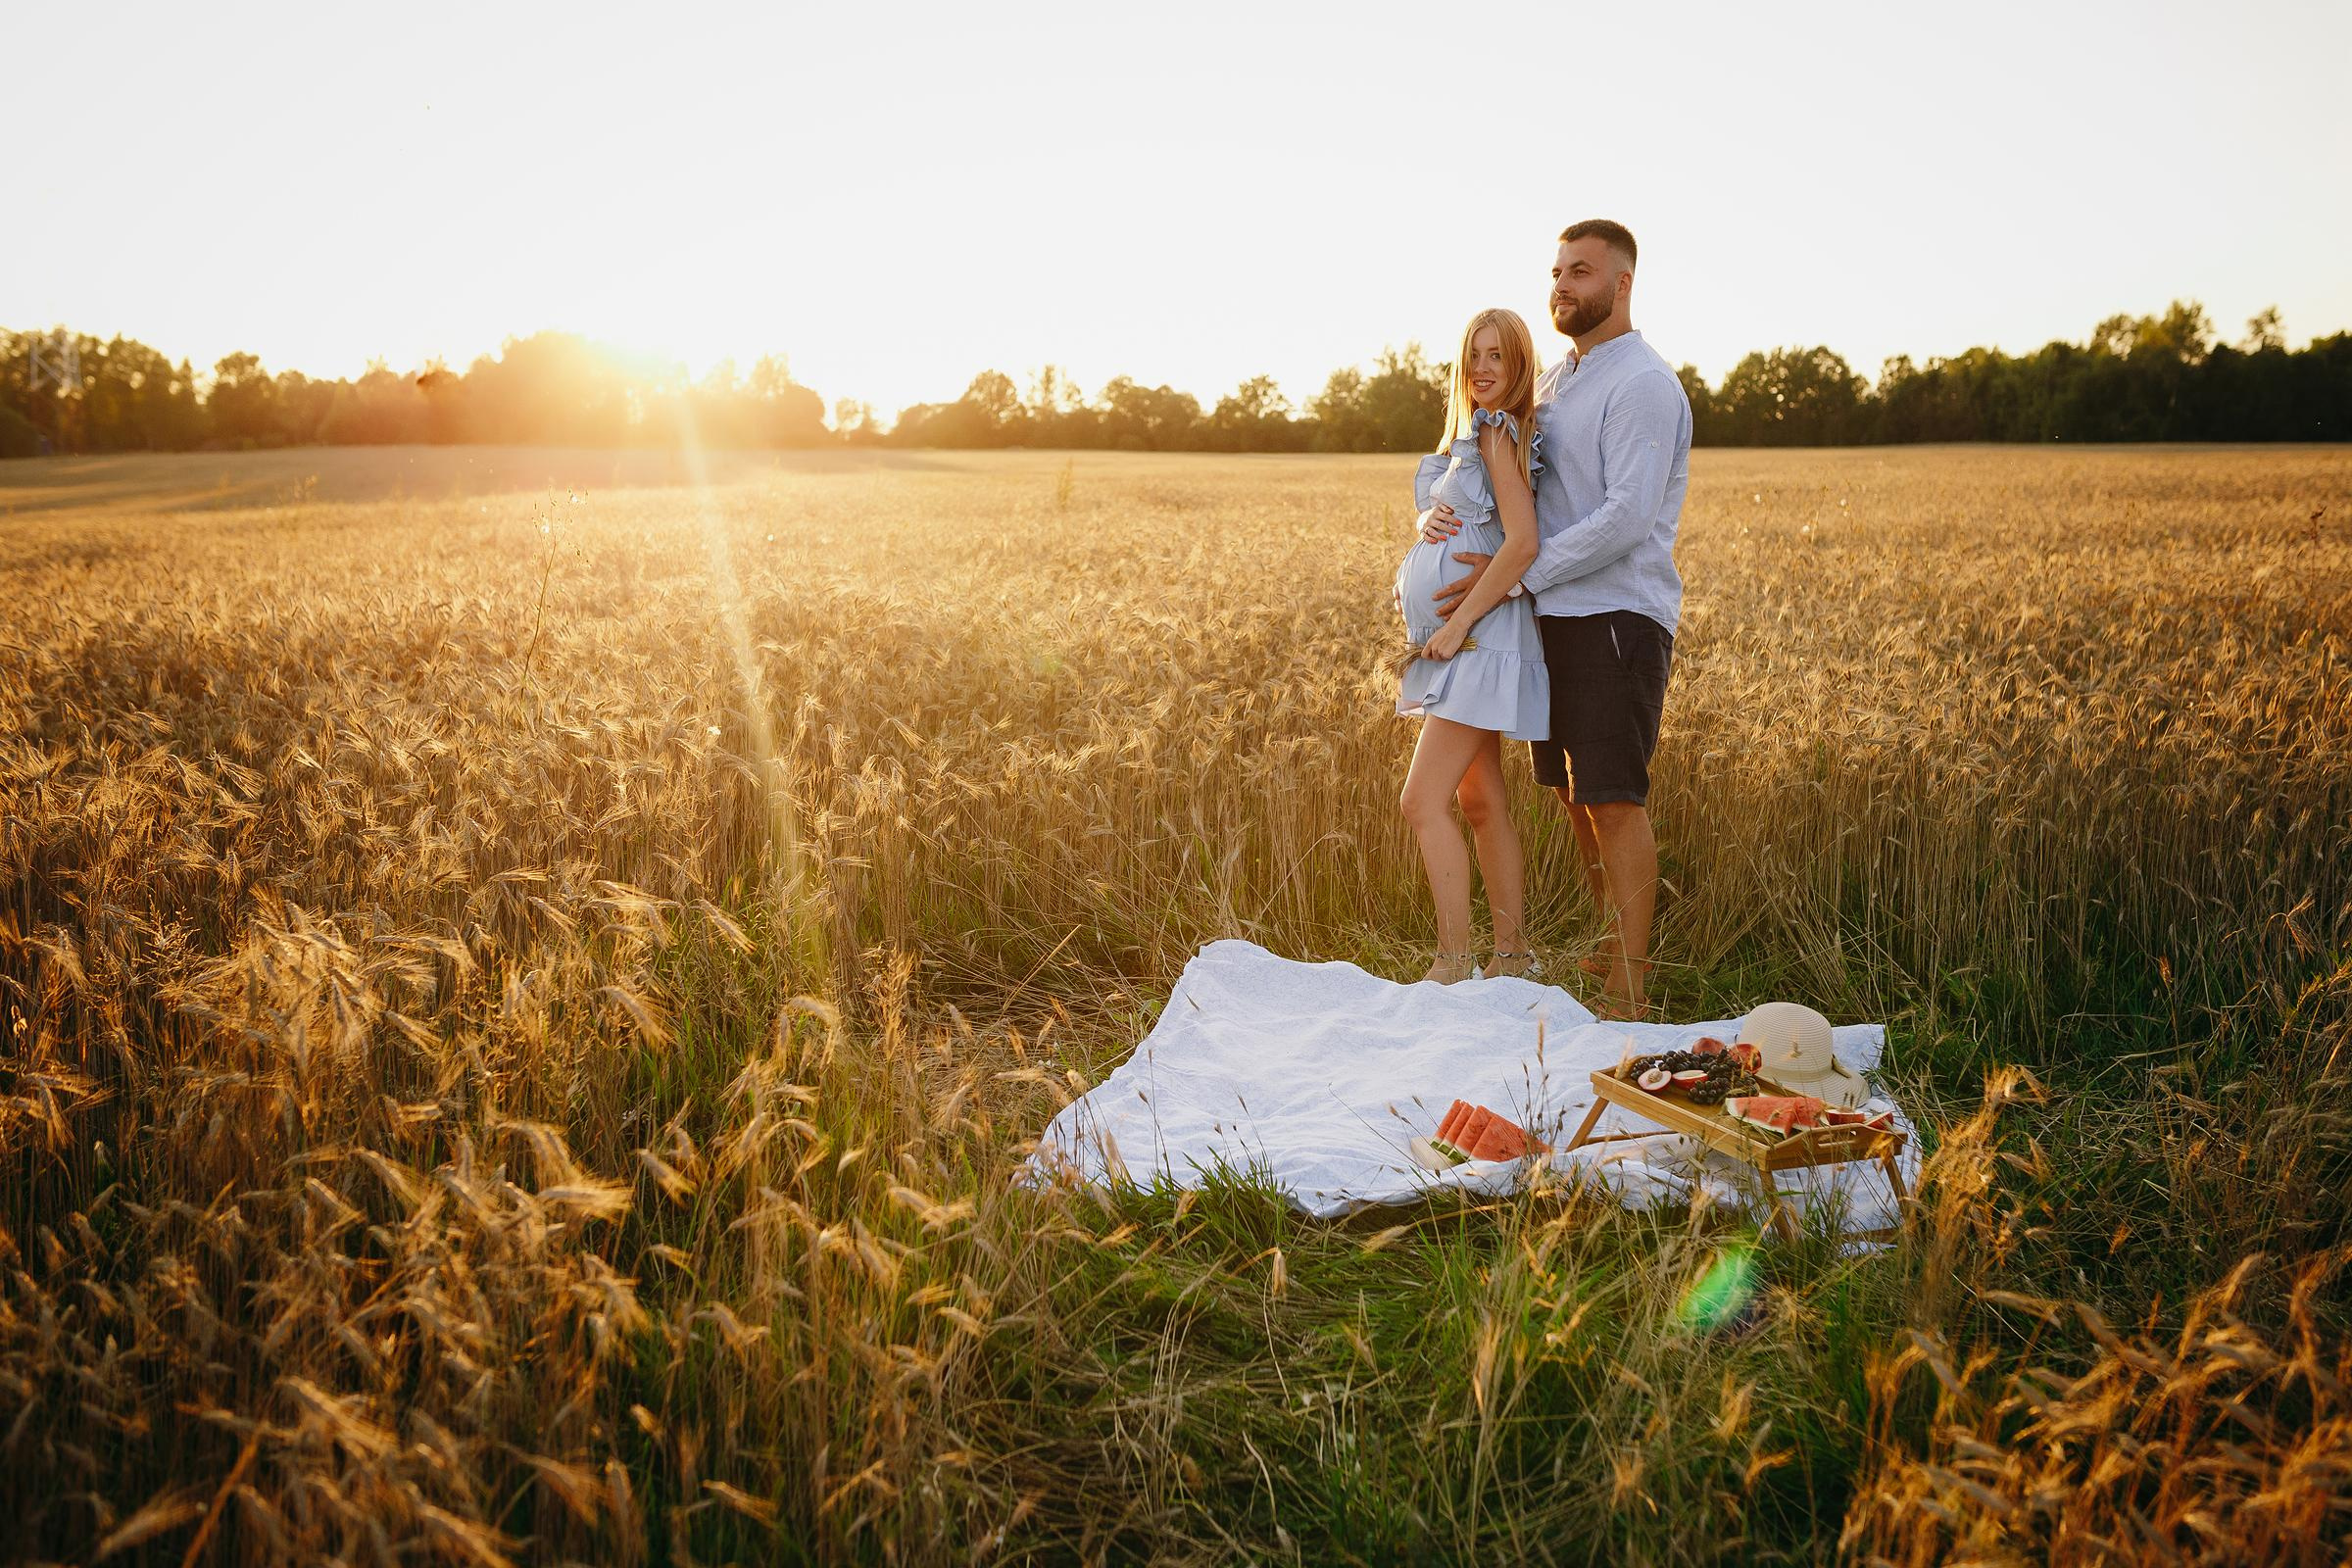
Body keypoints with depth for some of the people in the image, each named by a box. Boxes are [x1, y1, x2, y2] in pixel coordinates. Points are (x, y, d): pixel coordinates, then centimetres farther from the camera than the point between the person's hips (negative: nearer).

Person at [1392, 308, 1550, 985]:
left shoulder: (1497, 431, -11)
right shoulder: (1473, 436, 17)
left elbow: (1522, 542, -20)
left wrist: (1459, 623, -20)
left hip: (1481, 637, -10)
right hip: (1456, 640, 10)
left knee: (1422, 801, -14)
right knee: (1479, 802, 12)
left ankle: (1453, 968, -10)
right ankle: (1512, 957, 19)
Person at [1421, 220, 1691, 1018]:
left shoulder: (1643, 384, -9)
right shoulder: (1552, 382, 18)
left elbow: (1627, 516, -19)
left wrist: (1517, 572, -19)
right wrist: (1440, 513, -4)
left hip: (1617, 617, -8)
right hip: (1555, 617, 8)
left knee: (1614, 800, -8)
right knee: (1576, 796, 12)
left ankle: (1627, 990, -4)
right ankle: (1609, 944, 24)